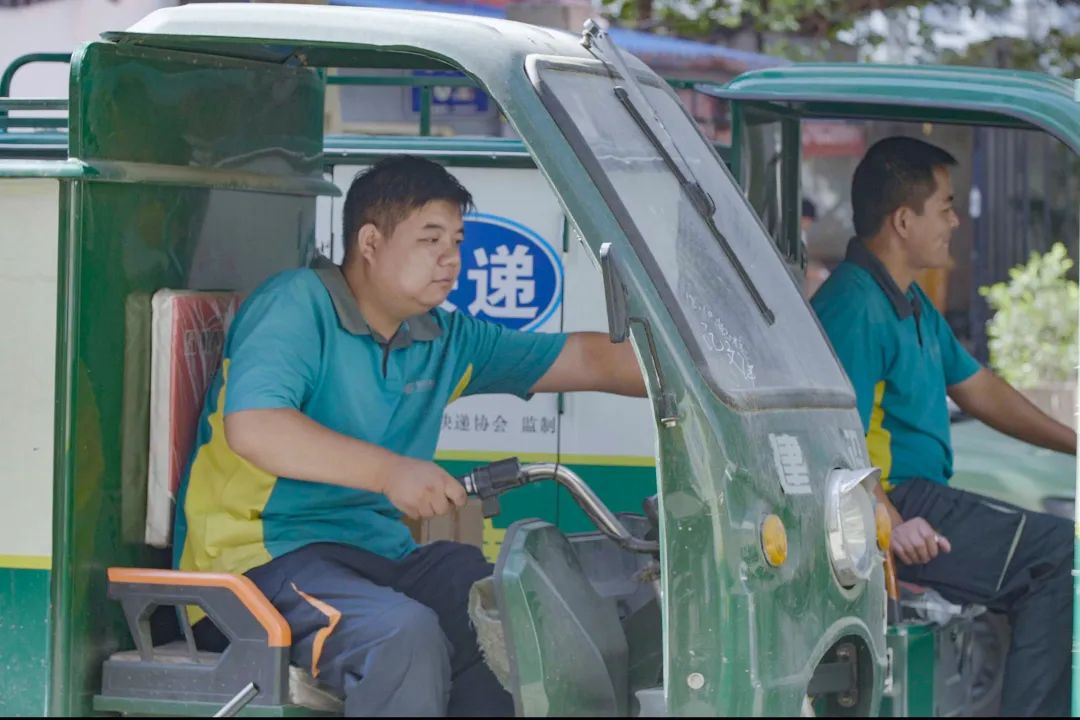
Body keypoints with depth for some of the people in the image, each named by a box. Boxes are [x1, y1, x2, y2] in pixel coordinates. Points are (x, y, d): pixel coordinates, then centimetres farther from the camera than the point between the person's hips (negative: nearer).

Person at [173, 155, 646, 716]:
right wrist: (390, 471, -29)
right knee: (406, 634, -34)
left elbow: (587, 360, 15)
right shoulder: (297, 304, -8)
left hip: (377, 553, 7)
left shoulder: (445, 339, 15)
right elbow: (251, 427, -24)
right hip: (263, 550, -7)